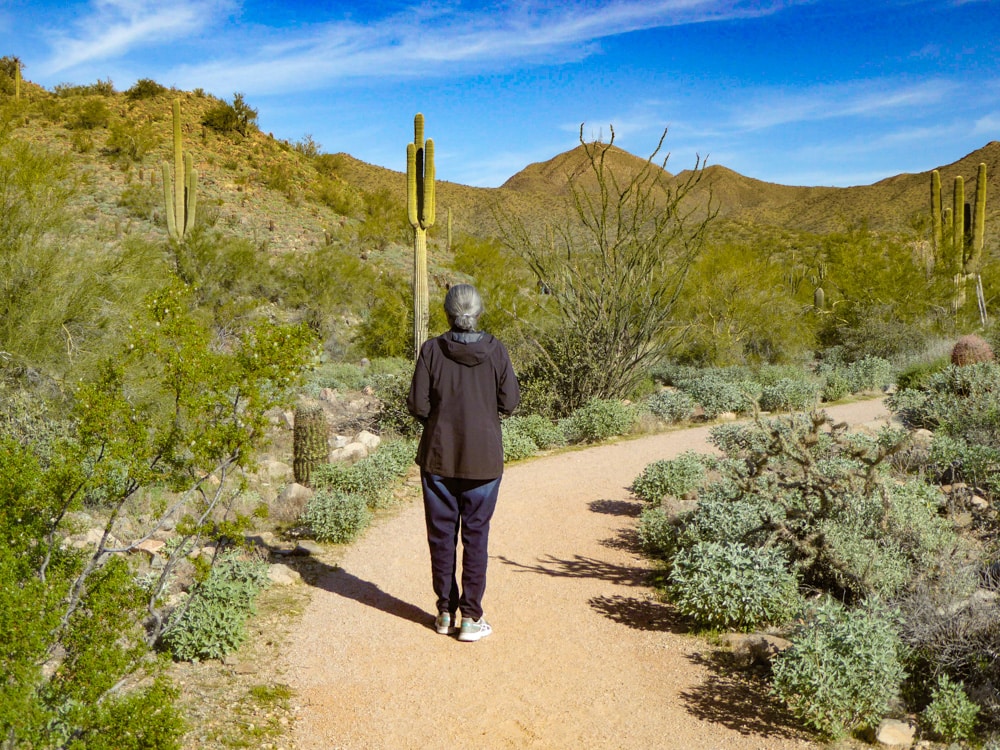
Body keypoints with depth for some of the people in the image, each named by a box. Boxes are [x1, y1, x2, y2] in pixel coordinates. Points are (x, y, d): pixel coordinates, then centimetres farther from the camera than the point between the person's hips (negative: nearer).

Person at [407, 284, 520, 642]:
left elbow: (418, 404, -9)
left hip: (438, 455, 0)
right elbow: (509, 401, -5)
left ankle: (446, 613, 20)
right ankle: (470, 616, 11)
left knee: (442, 534, 12)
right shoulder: (495, 350, -7)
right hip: (483, 458, 0)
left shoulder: (432, 350, -8)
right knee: (476, 535, 8)